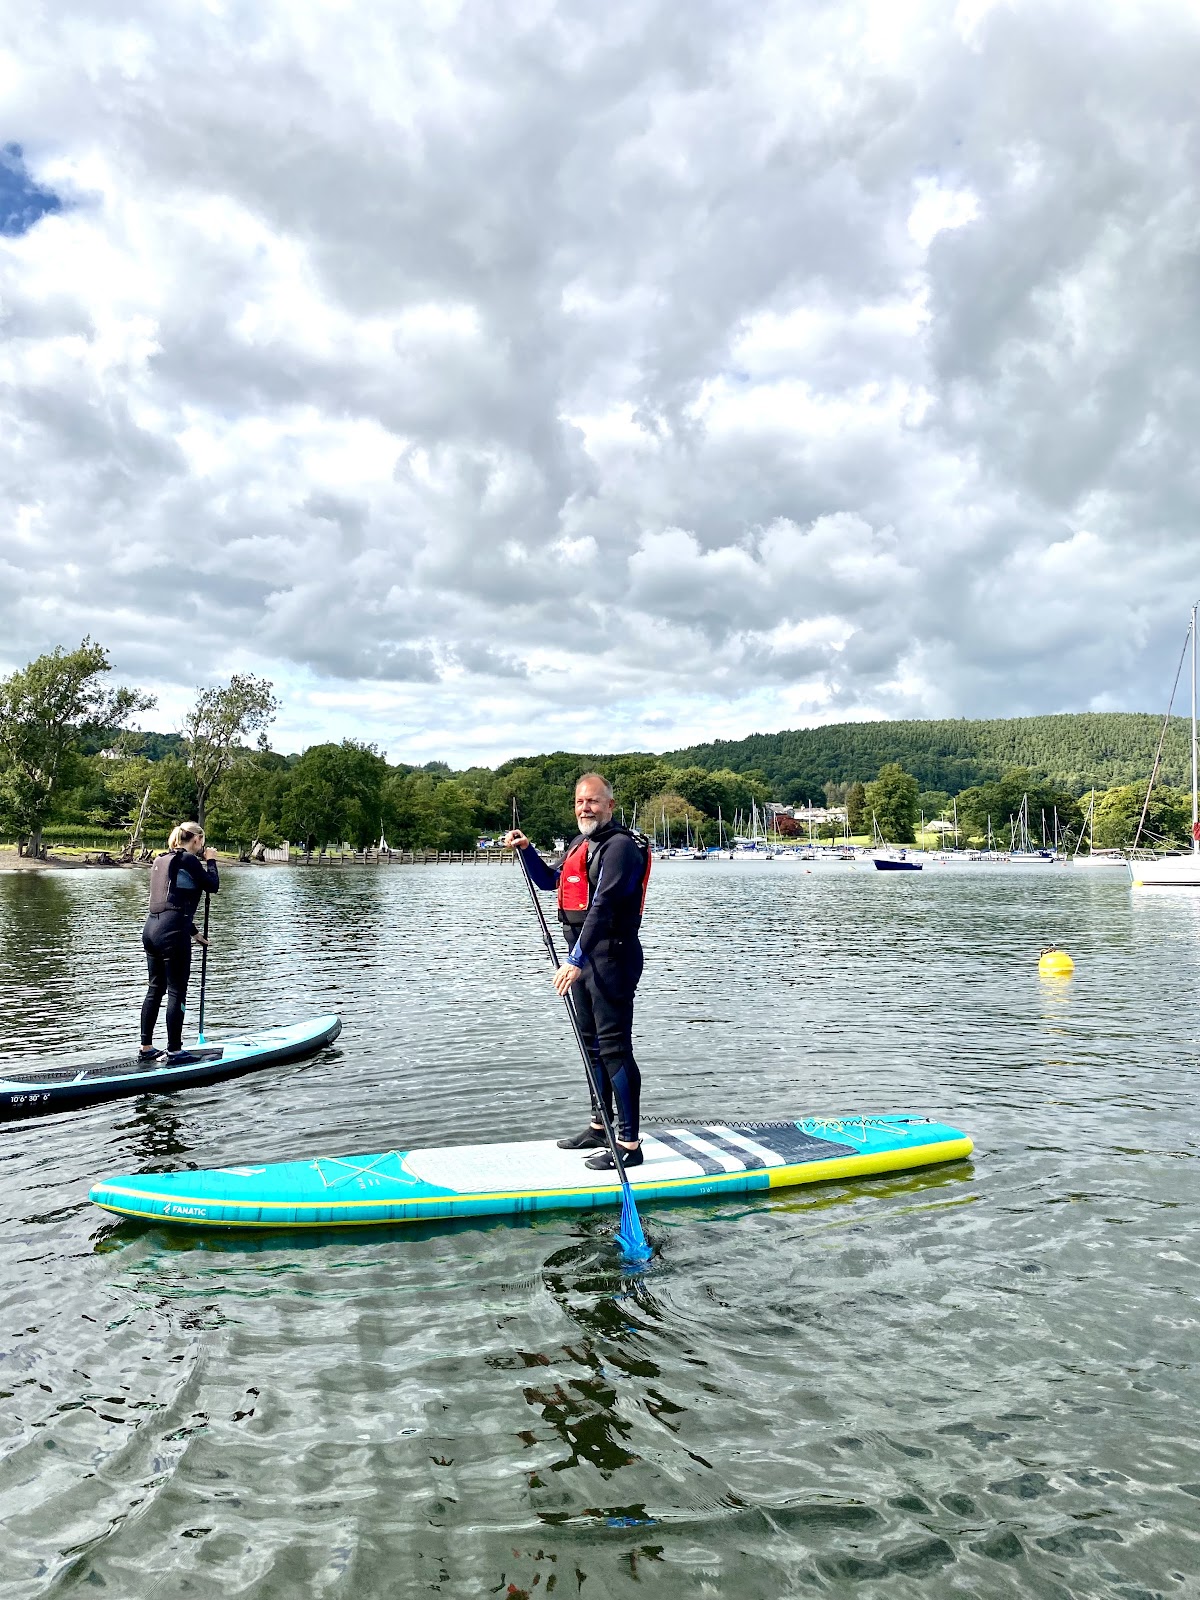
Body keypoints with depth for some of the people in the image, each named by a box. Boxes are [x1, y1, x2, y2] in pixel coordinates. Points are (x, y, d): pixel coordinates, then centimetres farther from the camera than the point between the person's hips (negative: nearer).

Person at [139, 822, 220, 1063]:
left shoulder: (160, 860, 18)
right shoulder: (188, 860, -8)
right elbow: (213, 886, -2)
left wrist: (192, 931, 28)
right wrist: (211, 861, 13)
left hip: (151, 929, 9)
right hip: (172, 932, -9)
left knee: (155, 990, 16)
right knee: (177, 992, -1)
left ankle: (146, 1048, 22)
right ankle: (174, 1051, 3)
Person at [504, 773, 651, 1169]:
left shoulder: (620, 846, -14)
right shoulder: (580, 844, 17)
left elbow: (602, 907, -24)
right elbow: (550, 882, 32)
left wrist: (576, 961, -30)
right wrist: (526, 850, 16)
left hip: (610, 956, -10)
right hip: (583, 956, 10)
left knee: (614, 1048, -8)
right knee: (591, 1044, 17)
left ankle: (629, 1144, -3)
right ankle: (599, 1128, 31)